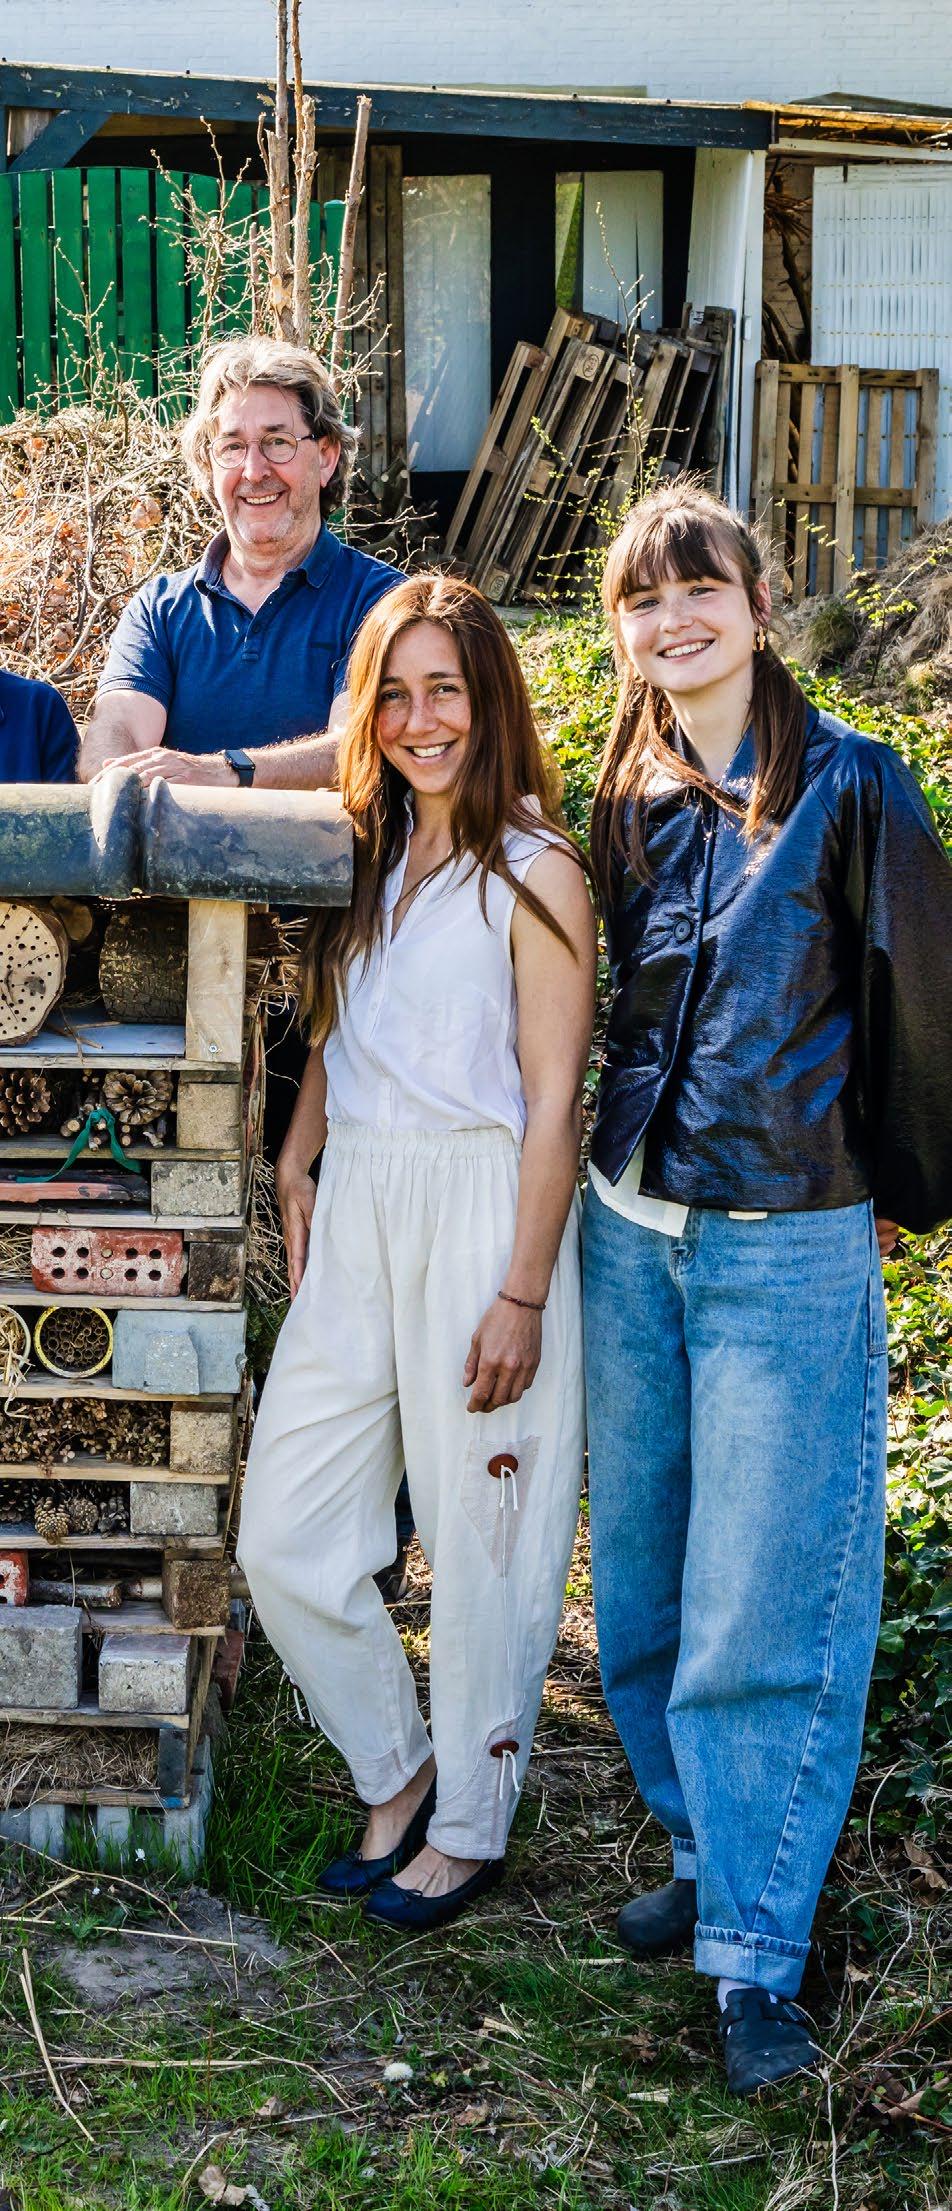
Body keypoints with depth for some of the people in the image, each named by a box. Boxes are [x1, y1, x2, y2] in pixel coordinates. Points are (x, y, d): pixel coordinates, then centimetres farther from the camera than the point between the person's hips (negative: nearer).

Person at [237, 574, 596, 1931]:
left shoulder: (534, 875, -9)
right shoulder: (366, 857, 12)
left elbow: (551, 1102, -11)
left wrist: (523, 1296, -14)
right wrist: (297, 1168, 13)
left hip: (479, 1214, -7)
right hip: (356, 1215, 7)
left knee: (480, 1538, 5)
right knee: (283, 1537, 6)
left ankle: (471, 1829, 23)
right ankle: (397, 1769, 28)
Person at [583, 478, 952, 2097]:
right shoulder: (627, 807, 8)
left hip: (791, 1250, -6)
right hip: (630, 1233, 6)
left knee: (763, 1610, -4)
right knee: (644, 1584, 12)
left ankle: (757, 1956, 4)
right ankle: (711, 1858, 29)